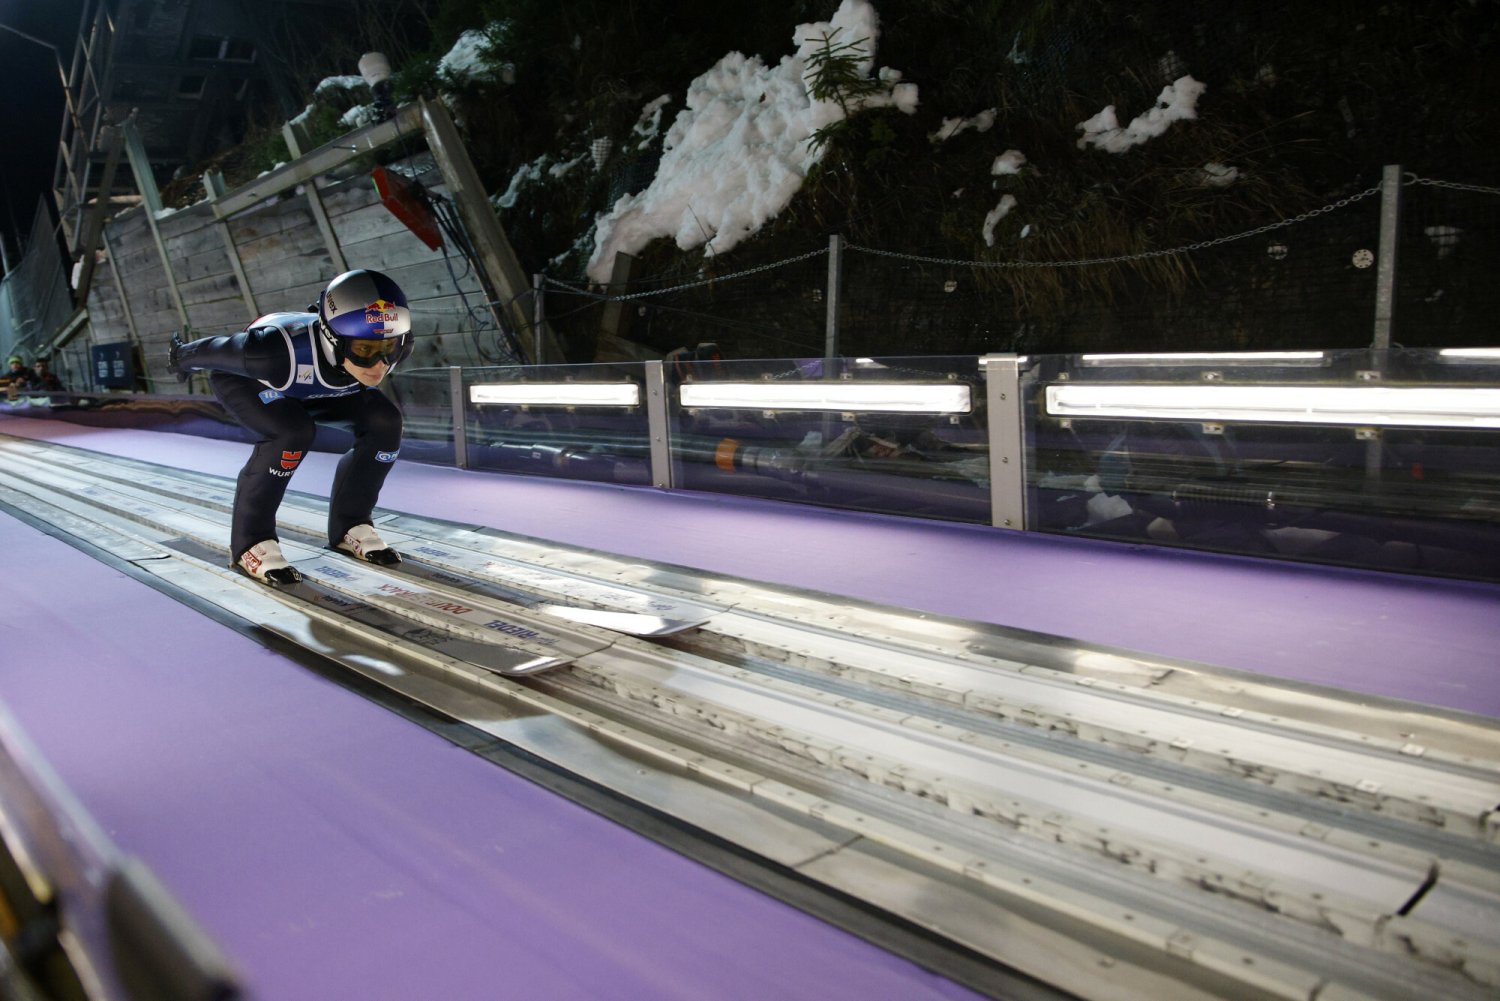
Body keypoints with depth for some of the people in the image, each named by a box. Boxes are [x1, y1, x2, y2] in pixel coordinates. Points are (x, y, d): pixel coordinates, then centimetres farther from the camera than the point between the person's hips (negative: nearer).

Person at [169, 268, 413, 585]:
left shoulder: (393, 346, -32)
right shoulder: (280, 352, -45)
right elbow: (218, 350, -24)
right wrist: (182, 358, -3)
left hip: (307, 378, 5)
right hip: (244, 377, -5)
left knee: (383, 421, -14)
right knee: (292, 431, -32)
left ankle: (349, 526, 4)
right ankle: (250, 543, -14)